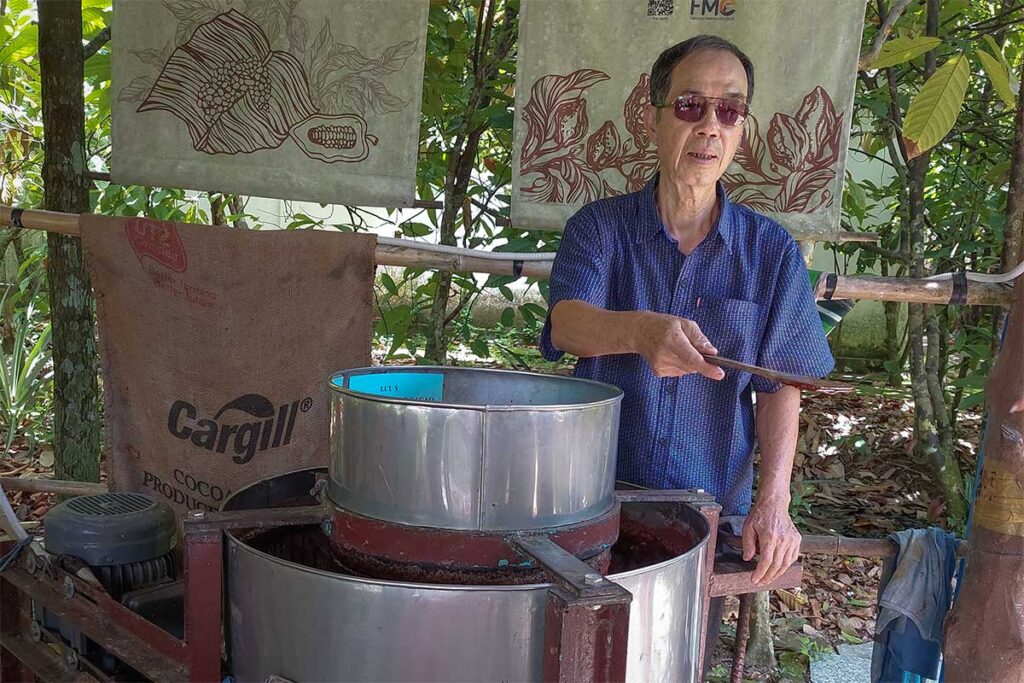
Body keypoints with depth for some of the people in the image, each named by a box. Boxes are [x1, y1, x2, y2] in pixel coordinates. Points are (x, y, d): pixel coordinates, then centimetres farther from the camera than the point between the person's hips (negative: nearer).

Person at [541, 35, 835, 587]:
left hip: (713, 508, 1)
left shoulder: (771, 250, 3)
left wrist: (773, 502, -9)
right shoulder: (599, 226, 0)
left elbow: (778, 386, 3)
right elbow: (566, 324, -18)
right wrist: (640, 330, -39)